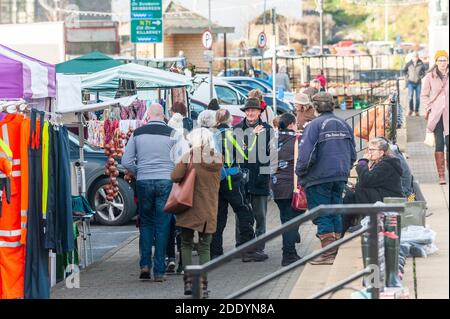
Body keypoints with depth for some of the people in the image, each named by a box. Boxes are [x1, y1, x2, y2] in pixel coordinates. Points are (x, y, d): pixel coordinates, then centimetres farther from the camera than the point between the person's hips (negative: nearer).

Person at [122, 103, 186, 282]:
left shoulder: (137, 133, 4)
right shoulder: (172, 134, -2)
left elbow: (126, 162, 3)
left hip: (143, 182, 2)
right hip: (165, 182, -1)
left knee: (146, 223, 15)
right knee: (162, 226, 3)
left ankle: (145, 264, 3)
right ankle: (159, 271, 2)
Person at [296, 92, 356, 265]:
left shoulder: (314, 125, -11)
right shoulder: (344, 125, 10)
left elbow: (306, 154, -17)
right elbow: (353, 155, 14)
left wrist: (300, 173, -3)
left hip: (319, 178, -6)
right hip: (340, 177, 6)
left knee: (321, 215, -2)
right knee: (335, 212, 14)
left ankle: (328, 253, -6)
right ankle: (335, 249, 18)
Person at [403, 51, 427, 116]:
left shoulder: (421, 64, -3)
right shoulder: (409, 64, -4)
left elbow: (424, 71, 15)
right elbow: (404, 71, 13)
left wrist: (421, 76, 4)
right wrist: (407, 76, 3)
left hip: (418, 83, 1)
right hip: (411, 82, -1)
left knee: (418, 98, 3)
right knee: (410, 97, -10)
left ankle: (417, 111, 14)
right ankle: (411, 109, 10)